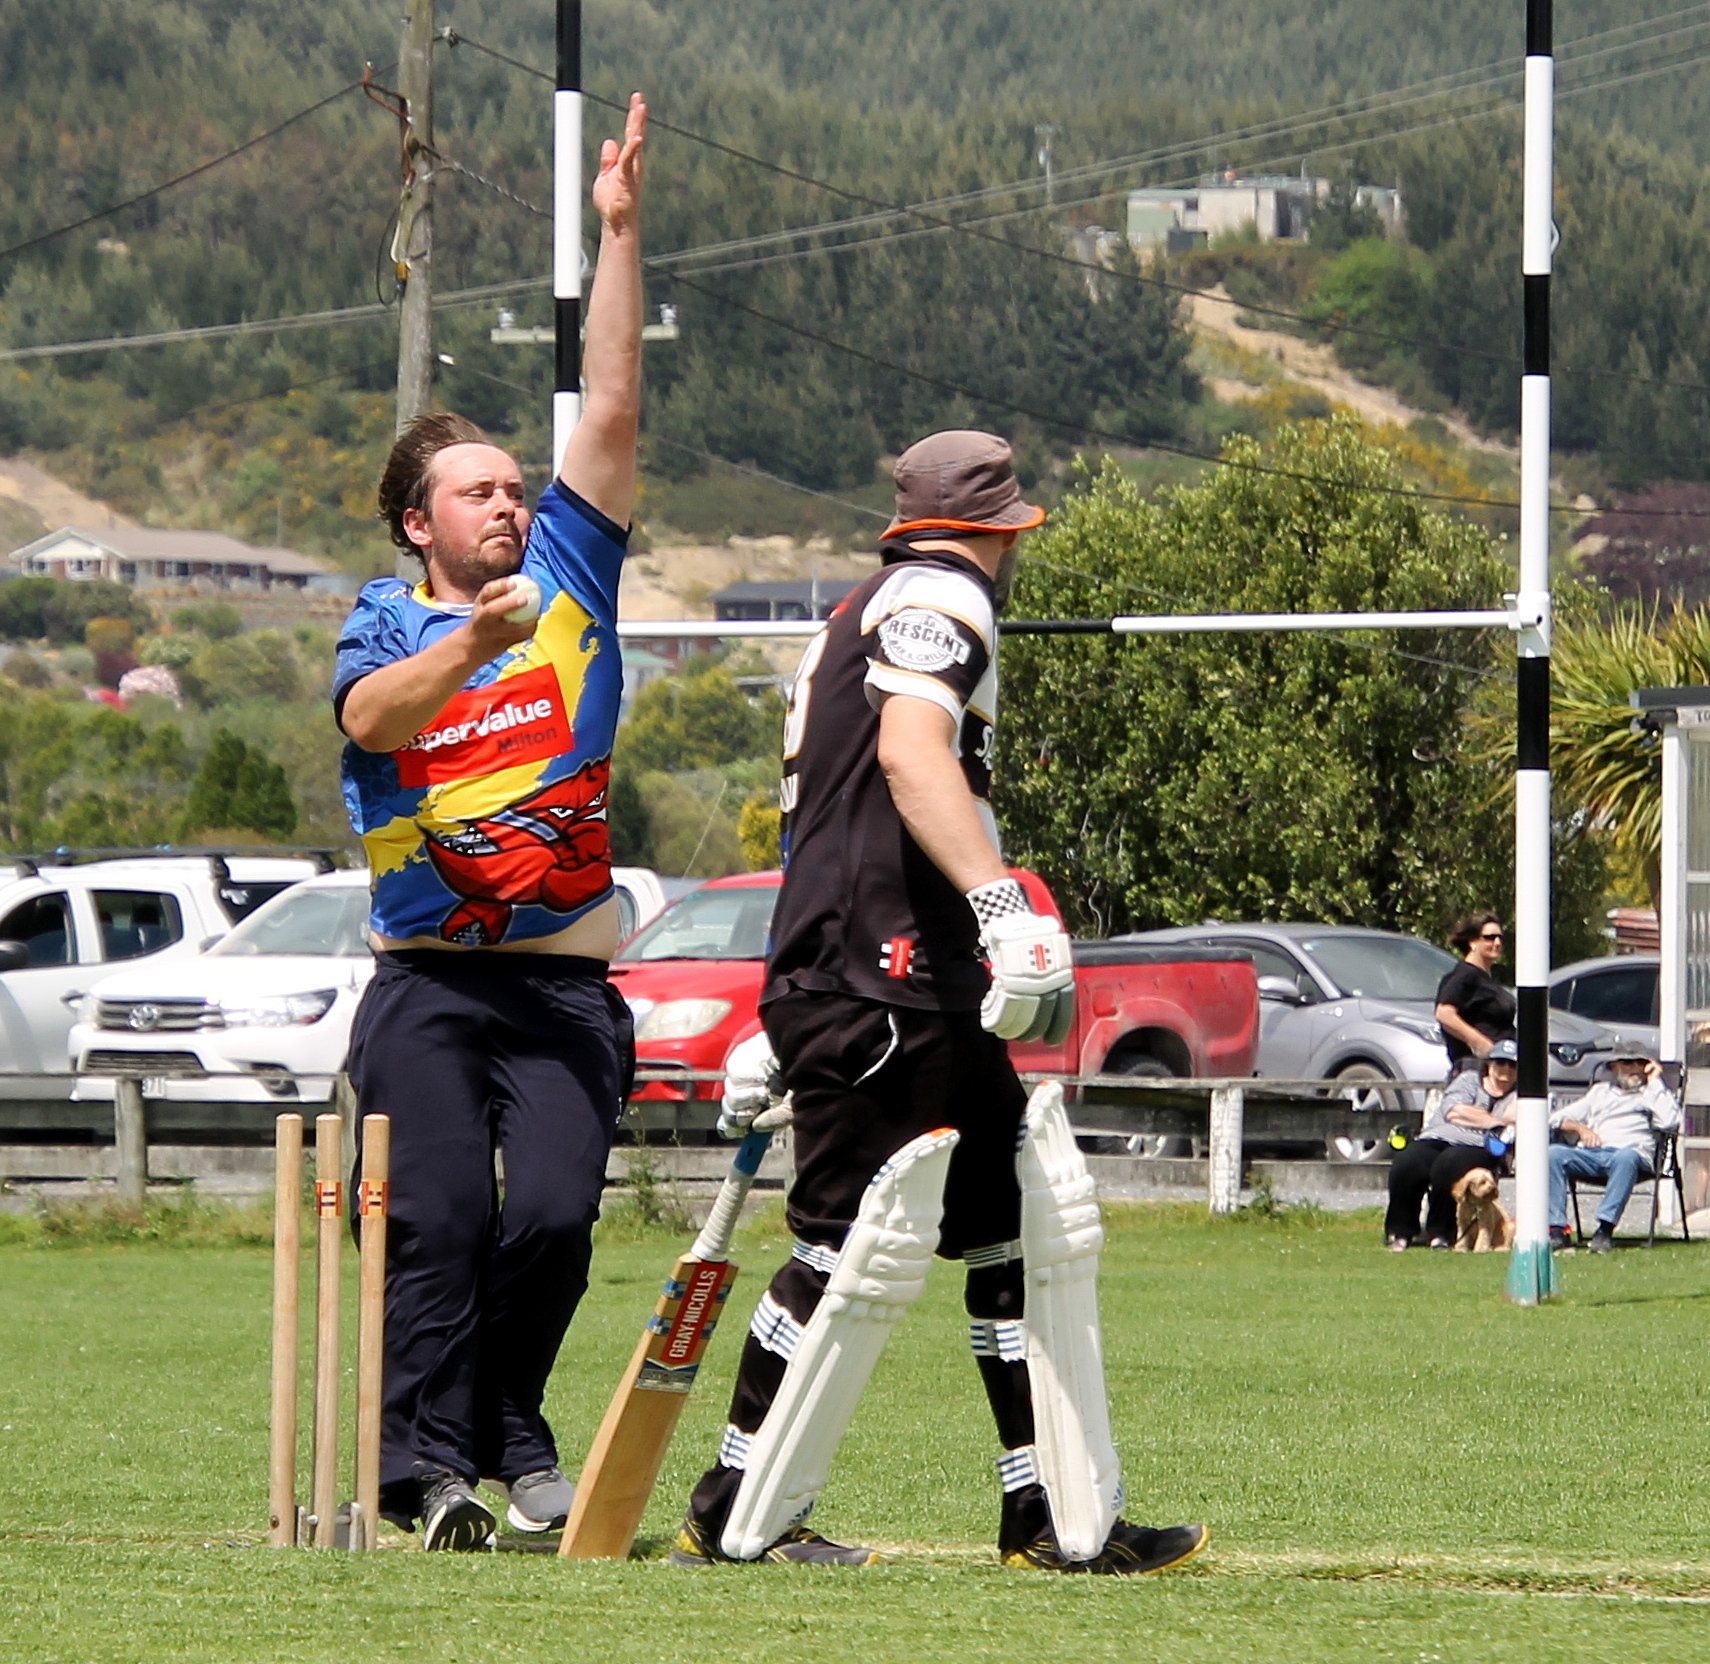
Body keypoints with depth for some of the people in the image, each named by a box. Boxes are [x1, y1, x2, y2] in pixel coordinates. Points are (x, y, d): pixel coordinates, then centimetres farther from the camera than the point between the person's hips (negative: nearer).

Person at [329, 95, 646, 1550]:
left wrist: (620, 234, 1)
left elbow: (614, 409, 6)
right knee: (441, 1214, -15)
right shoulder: (387, 620, 8)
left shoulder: (568, 575, 13)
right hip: (430, 981, -2)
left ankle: (512, 1437, 7)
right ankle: (427, 1461, -15)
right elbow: (374, 718, -15)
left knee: (554, 1213, -11)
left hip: (569, 982, 2)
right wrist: (474, 643, -32)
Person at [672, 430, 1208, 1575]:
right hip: (879, 991, -11)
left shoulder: (863, 618, 27)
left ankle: (1056, 1518, 6)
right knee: (859, 1253, -10)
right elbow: (911, 749, -22)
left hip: (939, 1003, 11)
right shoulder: (943, 597, -3)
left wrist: (786, 1028, 30)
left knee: (1027, 1232, 7)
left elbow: (826, 835, 29)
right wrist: (1004, 905, -34)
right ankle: (737, 1522, -5)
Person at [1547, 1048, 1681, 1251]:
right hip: (1591, 1154, 3)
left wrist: (1655, 1082, 9)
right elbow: (1557, 1118, 26)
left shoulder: (1652, 1094, 25)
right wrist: (1579, 1127, 4)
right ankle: (1557, 1229, -31)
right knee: (1554, 1153, -27)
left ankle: (1605, 1230, -46)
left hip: (1631, 1152, -3)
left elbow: (1669, 1122, 1)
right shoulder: (1600, 1091, 34)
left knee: (1626, 1157, -41)